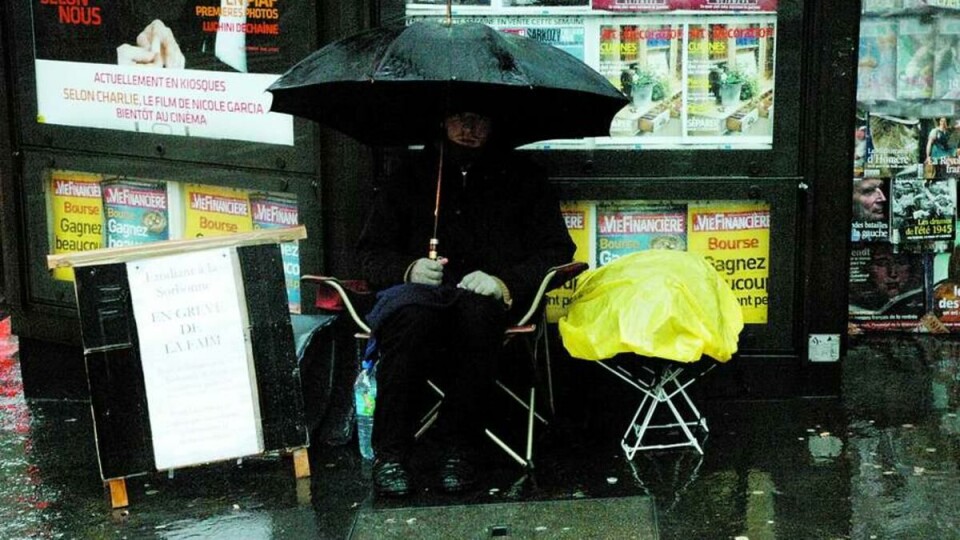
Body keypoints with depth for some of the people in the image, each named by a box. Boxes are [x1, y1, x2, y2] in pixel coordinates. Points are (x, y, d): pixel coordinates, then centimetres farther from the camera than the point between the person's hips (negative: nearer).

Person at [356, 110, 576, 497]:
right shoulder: (410, 176, 21)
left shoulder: (520, 175, 18)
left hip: (484, 297, 0)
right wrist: (409, 269, -7)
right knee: (410, 314, -38)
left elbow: (556, 251, 9)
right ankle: (390, 453, -33)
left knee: (477, 311, -39)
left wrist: (505, 283, -10)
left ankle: (458, 450, -31)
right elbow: (371, 254, 16)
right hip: (418, 291, 1)